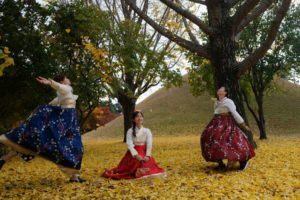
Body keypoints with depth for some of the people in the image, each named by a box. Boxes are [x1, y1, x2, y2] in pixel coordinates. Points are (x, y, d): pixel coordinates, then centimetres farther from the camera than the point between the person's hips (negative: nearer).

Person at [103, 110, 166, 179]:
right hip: (133, 154, -1)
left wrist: (147, 156, -22)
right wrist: (136, 155, -25)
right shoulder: (130, 131, 1)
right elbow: (130, 145, -9)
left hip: (145, 154, 2)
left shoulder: (147, 131, 5)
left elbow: (149, 145, -5)